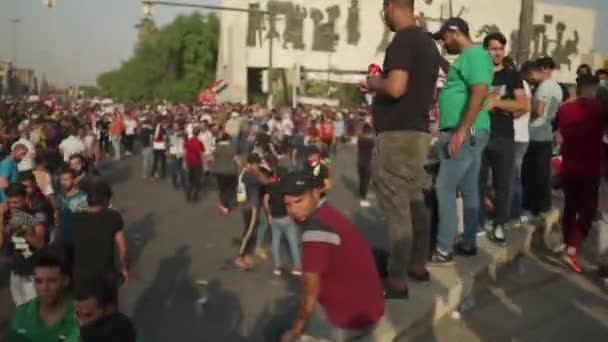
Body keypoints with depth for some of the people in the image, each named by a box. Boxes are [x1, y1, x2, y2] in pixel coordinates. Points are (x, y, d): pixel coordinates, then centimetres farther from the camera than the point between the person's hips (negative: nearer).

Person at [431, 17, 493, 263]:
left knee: (445, 189, -10)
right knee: (469, 190, 12)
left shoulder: (474, 54, -11)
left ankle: (444, 250, -7)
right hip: (467, 133, 10)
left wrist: (461, 131, -27)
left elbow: (480, 92, -23)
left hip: (466, 133, -10)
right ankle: (468, 242, 19)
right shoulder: (468, 57, 21)